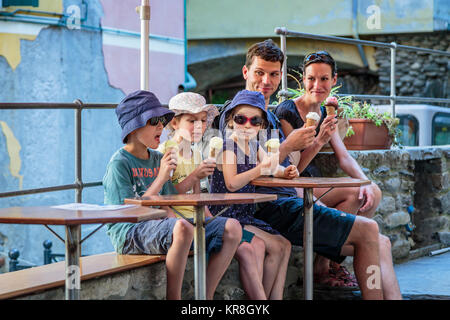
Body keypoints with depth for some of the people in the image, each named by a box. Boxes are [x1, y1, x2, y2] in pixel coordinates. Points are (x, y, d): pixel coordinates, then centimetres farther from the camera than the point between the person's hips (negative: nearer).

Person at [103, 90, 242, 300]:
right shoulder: (119, 163, -6)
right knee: (182, 228, -40)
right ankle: (173, 297, -25)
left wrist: (174, 219, -4)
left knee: (232, 228, -7)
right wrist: (161, 178, -16)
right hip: (129, 235, -8)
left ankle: (205, 296, -8)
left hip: (157, 228, 8)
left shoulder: (158, 159, 17)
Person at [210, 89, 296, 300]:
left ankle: (276, 298, 1)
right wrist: (260, 169, -36)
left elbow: (272, 166, 21)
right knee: (275, 247, -15)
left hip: (246, 215, 9)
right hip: (226, 216, -9)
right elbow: (232, 184, -25)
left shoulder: (254, 146, 10)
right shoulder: (227, 146, -15)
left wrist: (285, 172, -3)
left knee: (285, 245, 3)